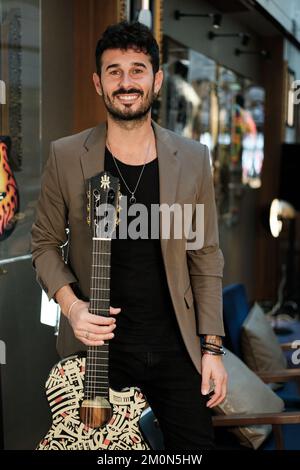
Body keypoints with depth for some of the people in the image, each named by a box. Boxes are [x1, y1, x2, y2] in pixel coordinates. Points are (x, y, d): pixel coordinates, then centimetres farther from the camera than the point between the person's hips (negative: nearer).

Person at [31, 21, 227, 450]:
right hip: (95, 340, -1)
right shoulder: (66, 157, -5)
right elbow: (45, 242, 4)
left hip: (174, 346, 1)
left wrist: (212, 346, 0)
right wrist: (71, 305, -14)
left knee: (196, 443, 7)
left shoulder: (192, 160, -2)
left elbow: (206, 257, 2)